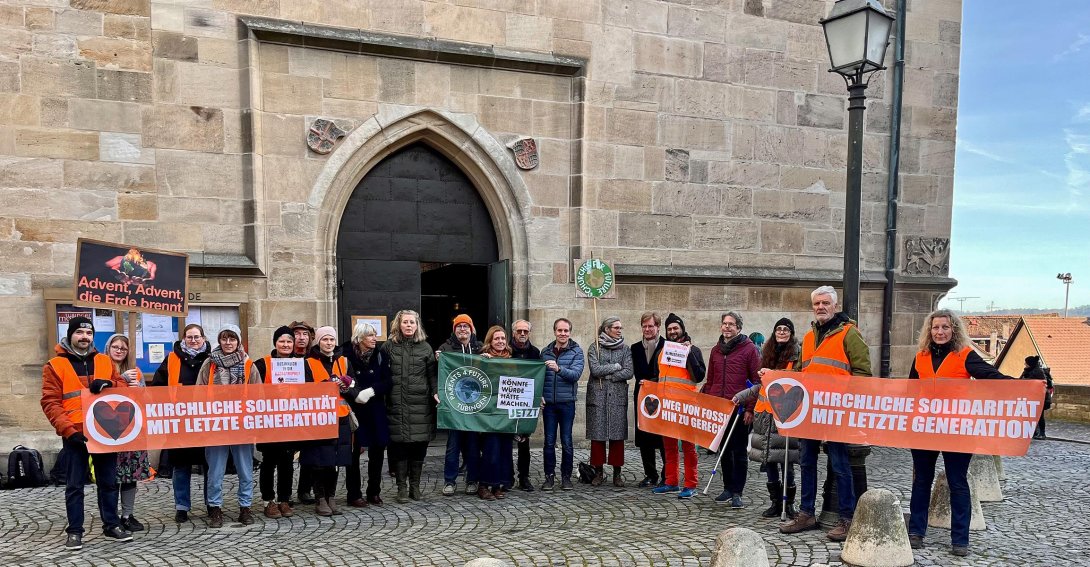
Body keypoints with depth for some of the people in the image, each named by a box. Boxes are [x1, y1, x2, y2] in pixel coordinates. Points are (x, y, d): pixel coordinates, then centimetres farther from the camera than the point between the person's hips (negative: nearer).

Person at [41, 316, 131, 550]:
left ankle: (112, 524, 20)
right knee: (75, 484, 4)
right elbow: (50, 403, -5)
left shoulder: (105, 361, 11)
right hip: (76, 434, -3)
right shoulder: (55, 365, 0)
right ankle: (74, 531, 13)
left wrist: (108, 384, -11)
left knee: (108, 481, 10)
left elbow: (124, 388, 12)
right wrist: (68, 430, -16)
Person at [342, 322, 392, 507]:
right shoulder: (346, 355, -7)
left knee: (377, 451, 7)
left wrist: (371, 391, -15)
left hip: (375, 410, 4)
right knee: (354, 452, 1)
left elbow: (387, 382, -1)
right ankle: (354, 495, 11)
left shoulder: (380, 355, 4)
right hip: (353, 410, -4)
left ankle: (374, 492, 20)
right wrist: (355, 395, -20)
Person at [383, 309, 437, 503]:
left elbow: (432, 374, 7)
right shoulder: (388, 347, 7)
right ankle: (402, 487, 12)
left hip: (420, 404, 1)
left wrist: (436, 393, -6)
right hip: (397, 405, -1)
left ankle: (415, 485, 18)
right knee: (399, 445, 0)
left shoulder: (425, 347, 9)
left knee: (419, 445, 4)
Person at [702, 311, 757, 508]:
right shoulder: (715, 350, 14)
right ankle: (728, 488, 22)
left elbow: (756, 381, -5)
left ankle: (737, 493, 6)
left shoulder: (748, 349, -2)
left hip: (739, 409, -5)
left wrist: (750, 409, -11)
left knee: (739, 451, 1)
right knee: (724, 450, 11)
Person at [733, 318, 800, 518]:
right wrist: (741, 396, 21)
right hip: (764, 413, 6)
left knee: (785, 459, -2)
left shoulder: (796, 353, -2)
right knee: (768, 458, 8)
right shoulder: (766, 352, 16)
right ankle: (775, 502, 18)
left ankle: (788, 503, 13)